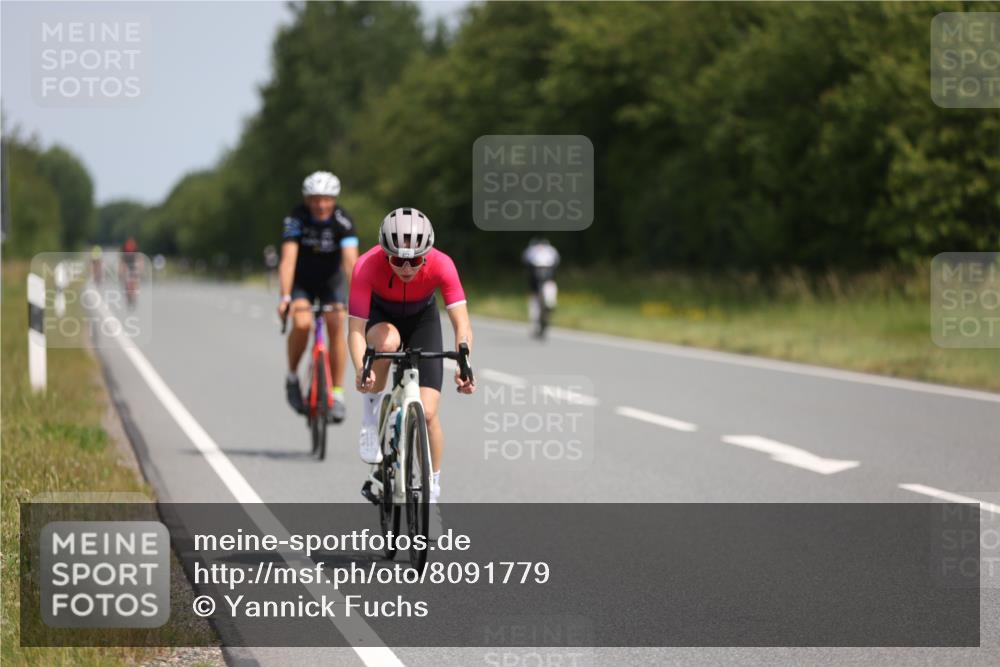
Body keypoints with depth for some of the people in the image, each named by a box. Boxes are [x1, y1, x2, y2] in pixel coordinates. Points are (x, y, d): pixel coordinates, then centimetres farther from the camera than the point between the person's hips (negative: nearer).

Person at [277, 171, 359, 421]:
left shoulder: (343, 221, -24)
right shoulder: (296, 219, -25)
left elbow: (351, 259, -35)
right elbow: (288, 259, -32)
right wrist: (285, 297, -44)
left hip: (331, 279, 1)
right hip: (301, 280, -1)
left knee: (336, 326, -18)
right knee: (302, 323, -25)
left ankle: (337, 393, -7)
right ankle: (292, 377, -2)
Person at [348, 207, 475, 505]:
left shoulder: (441, 265, -33)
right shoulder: (367, 267, -35)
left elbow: (462, 325, -37)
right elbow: (356, 329, -37)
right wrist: (361, 370, -55)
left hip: (422, 319, 1)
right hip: (380, 316, -1)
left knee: (427, 413, -12)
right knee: (387, 341, -39)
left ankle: (432, 490, 7)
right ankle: (372, 416, -15)